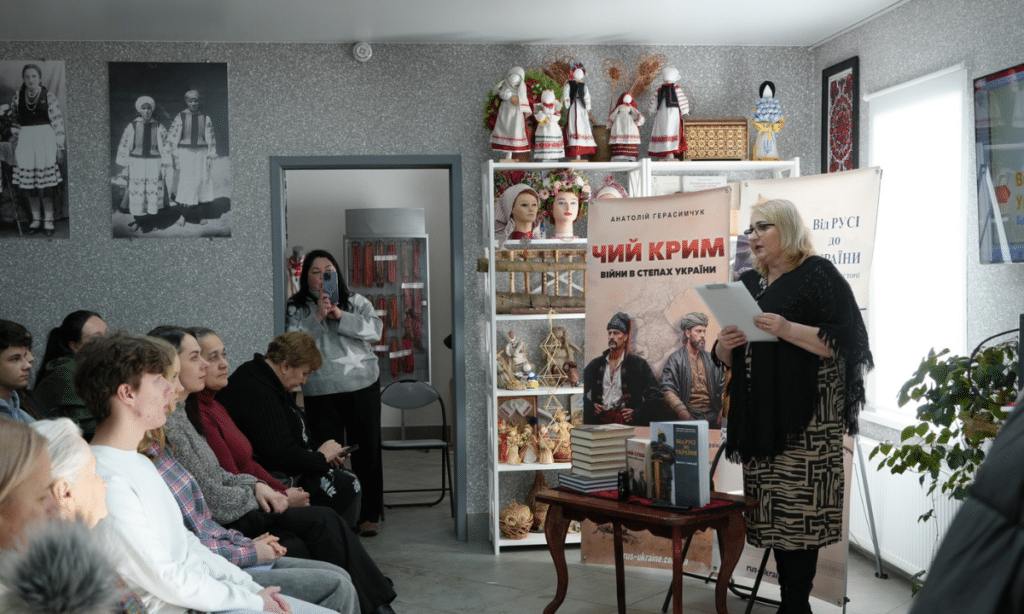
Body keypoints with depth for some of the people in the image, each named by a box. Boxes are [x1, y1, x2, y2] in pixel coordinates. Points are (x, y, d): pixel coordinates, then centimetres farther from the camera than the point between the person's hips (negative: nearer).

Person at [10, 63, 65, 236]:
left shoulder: (48, 96, -4)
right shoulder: (18, 96, 5)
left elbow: (58, 121, -3)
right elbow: (14, 119, 17)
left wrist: (60, 147, -4)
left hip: (45, 142, -3)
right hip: (25, 143, 3)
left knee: (45, 183, -3)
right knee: (28, 183, 5)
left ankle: (48, 220, 9)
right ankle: (36, 219, 18)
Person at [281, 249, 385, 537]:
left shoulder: (355, 301, 10)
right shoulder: (297, 308, 6)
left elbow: (375, 329, -4)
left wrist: (341, 316, -15)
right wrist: (318, 316, -18)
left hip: (363, 386, 1)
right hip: (321, 392, -1)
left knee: (367, 451, 5)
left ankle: (369, 515, 17)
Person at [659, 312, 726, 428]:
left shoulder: (711, 359, 20)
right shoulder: (675, 359, 5)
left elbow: (723, 386, 18)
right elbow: (668, 391, -5)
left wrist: (723, 410, -1)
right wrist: (681, 411, -22)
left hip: (712, 415, 4)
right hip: (690, 415, -4)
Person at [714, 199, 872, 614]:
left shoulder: (818, 274, -1)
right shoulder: (748, 283, 18)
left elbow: (844, 341, -10)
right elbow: (725, 358, 20)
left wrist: (787, 330, -21)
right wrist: (725, 342, -3)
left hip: (803, 414, -6)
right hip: (758, 413, 6)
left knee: (798, 510, -9)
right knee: (771, 512, 4)